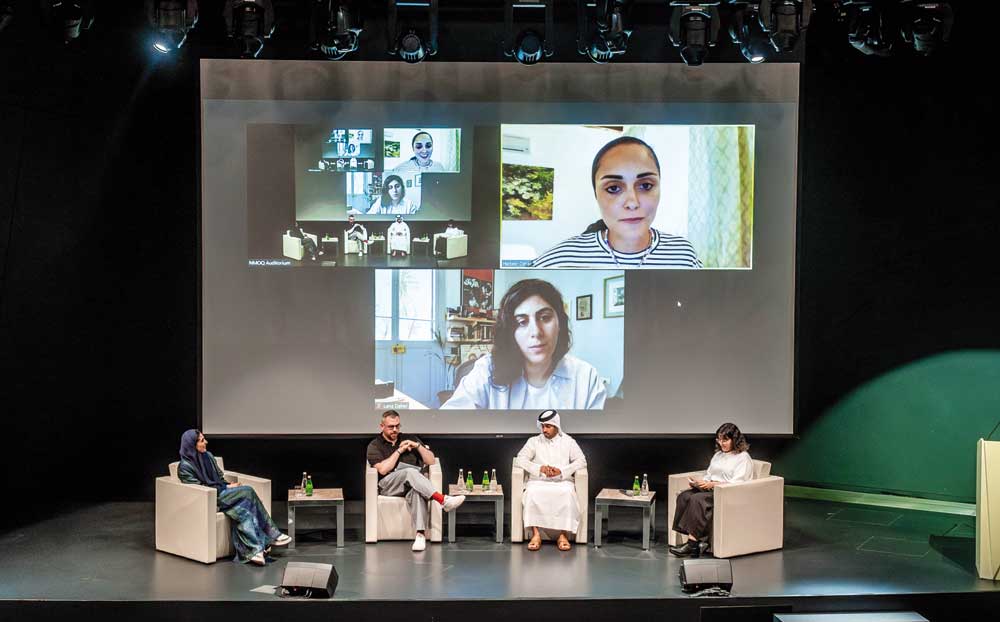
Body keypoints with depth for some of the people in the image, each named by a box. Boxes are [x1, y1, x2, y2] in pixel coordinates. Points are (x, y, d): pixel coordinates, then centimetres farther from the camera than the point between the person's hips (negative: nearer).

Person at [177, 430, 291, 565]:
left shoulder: (208, 456, 12)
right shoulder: (185, 467, -10)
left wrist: (228, 486, -4)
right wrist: (227, 488, -13)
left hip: (221, 492, 6)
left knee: (241, 511, -26)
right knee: (248, 491, -24)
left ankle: (254, 550, -32)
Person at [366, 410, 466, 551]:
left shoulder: (410, 439, 22)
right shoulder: (375, 445, 13)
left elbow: (431, 461, 16)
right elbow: (383, 469, -6)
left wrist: (418, 446, 2)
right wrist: (399, 451, -2)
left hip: (414, 481, 2)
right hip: (388, 485, -2)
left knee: (416, 491, -37)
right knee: (410, 472, -35)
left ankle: (420, 534, -51)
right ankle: (443, 500, -46)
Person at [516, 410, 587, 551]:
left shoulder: (568, 441, 13)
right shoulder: (534, 441, 14)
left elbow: (581, 461, 4)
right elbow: (521, 459, 3)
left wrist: (561, 471, -12)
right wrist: (539, 468, -15)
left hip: (562, 481, 0)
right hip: (538, 481, 1)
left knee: (567, 493, -35)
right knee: (532, 493, -34)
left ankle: (563, 535, -30)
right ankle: (535, 534, -32)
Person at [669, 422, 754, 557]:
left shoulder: (743, 458, -1)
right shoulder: (718, 455, 24)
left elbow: (736, 483, -13)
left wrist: (712, 484, -21)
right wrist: (698, 483, 2)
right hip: (711, 490, 8)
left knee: (697, 499, -32)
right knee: (684, 496, -22)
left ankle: (692, 544, -30)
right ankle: (700, 541, -30)